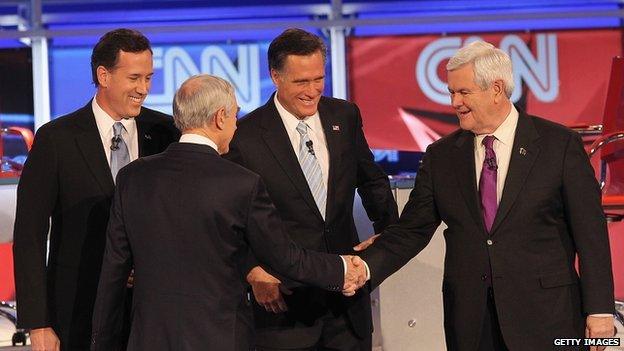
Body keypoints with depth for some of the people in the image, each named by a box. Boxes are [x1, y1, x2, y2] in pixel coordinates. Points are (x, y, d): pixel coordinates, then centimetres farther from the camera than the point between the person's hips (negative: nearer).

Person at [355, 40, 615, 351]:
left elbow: (590, 231, -3)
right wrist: (365, 268, -12)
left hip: (545, 315, -3)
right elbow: (411, 230, 5)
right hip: (469, 319, 3)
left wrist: (599, 310, -7)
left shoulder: (560, 145, -3)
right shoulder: (441, 156, 8)